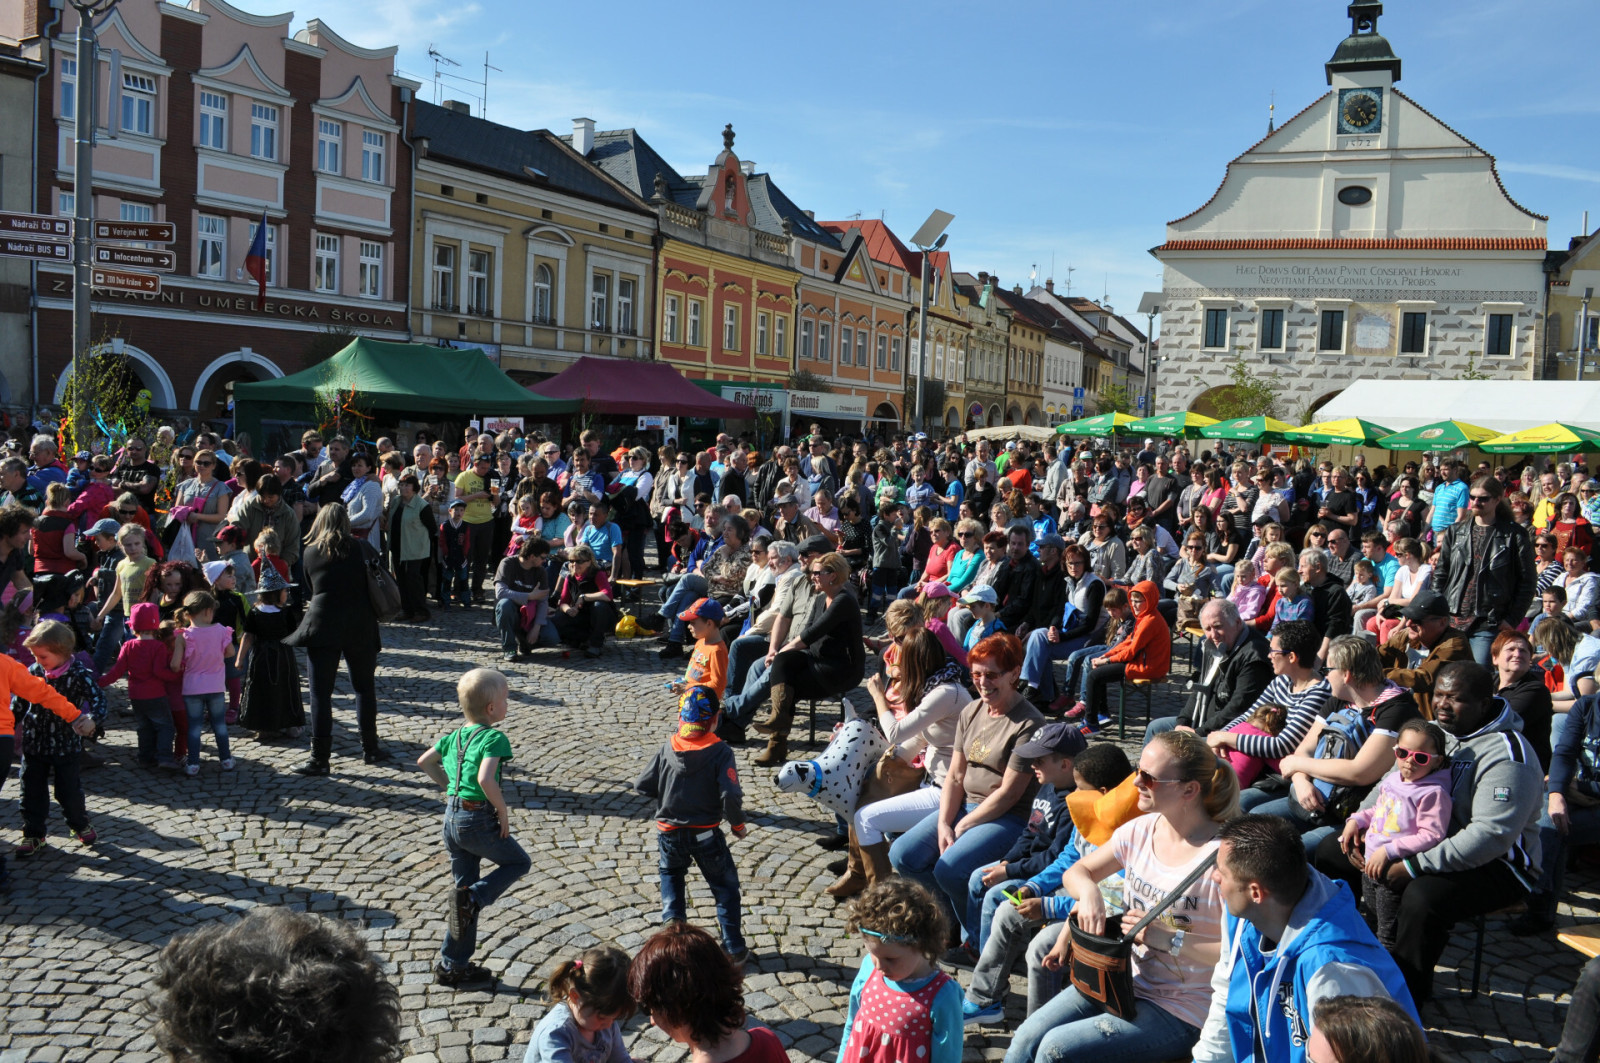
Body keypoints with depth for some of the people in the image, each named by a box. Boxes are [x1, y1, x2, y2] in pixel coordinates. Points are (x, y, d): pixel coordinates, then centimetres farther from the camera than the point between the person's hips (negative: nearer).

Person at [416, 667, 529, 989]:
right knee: (518, 862, 15)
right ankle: (471, 899, -7)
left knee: (465, 887, 17)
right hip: (478, 820, -8)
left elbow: (423, 762, 21)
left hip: (452, 818, 8)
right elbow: (485, 779, -30)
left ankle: (453, 966, 21)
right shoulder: (494, 738, -15)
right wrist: (503, 812, -17)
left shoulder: (454, 736, 10)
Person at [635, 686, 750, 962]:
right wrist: (738, 824, -5)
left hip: (670, 833, 3)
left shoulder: (667, 749, -6)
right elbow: (730, 795, -23)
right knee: (725, 886, 14)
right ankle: (734, 947, 13)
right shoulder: (720, 752, -16)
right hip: (706, 834, -3)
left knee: (671, 872, 33)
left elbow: (642, 785, 0)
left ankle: (673, 916, 17)